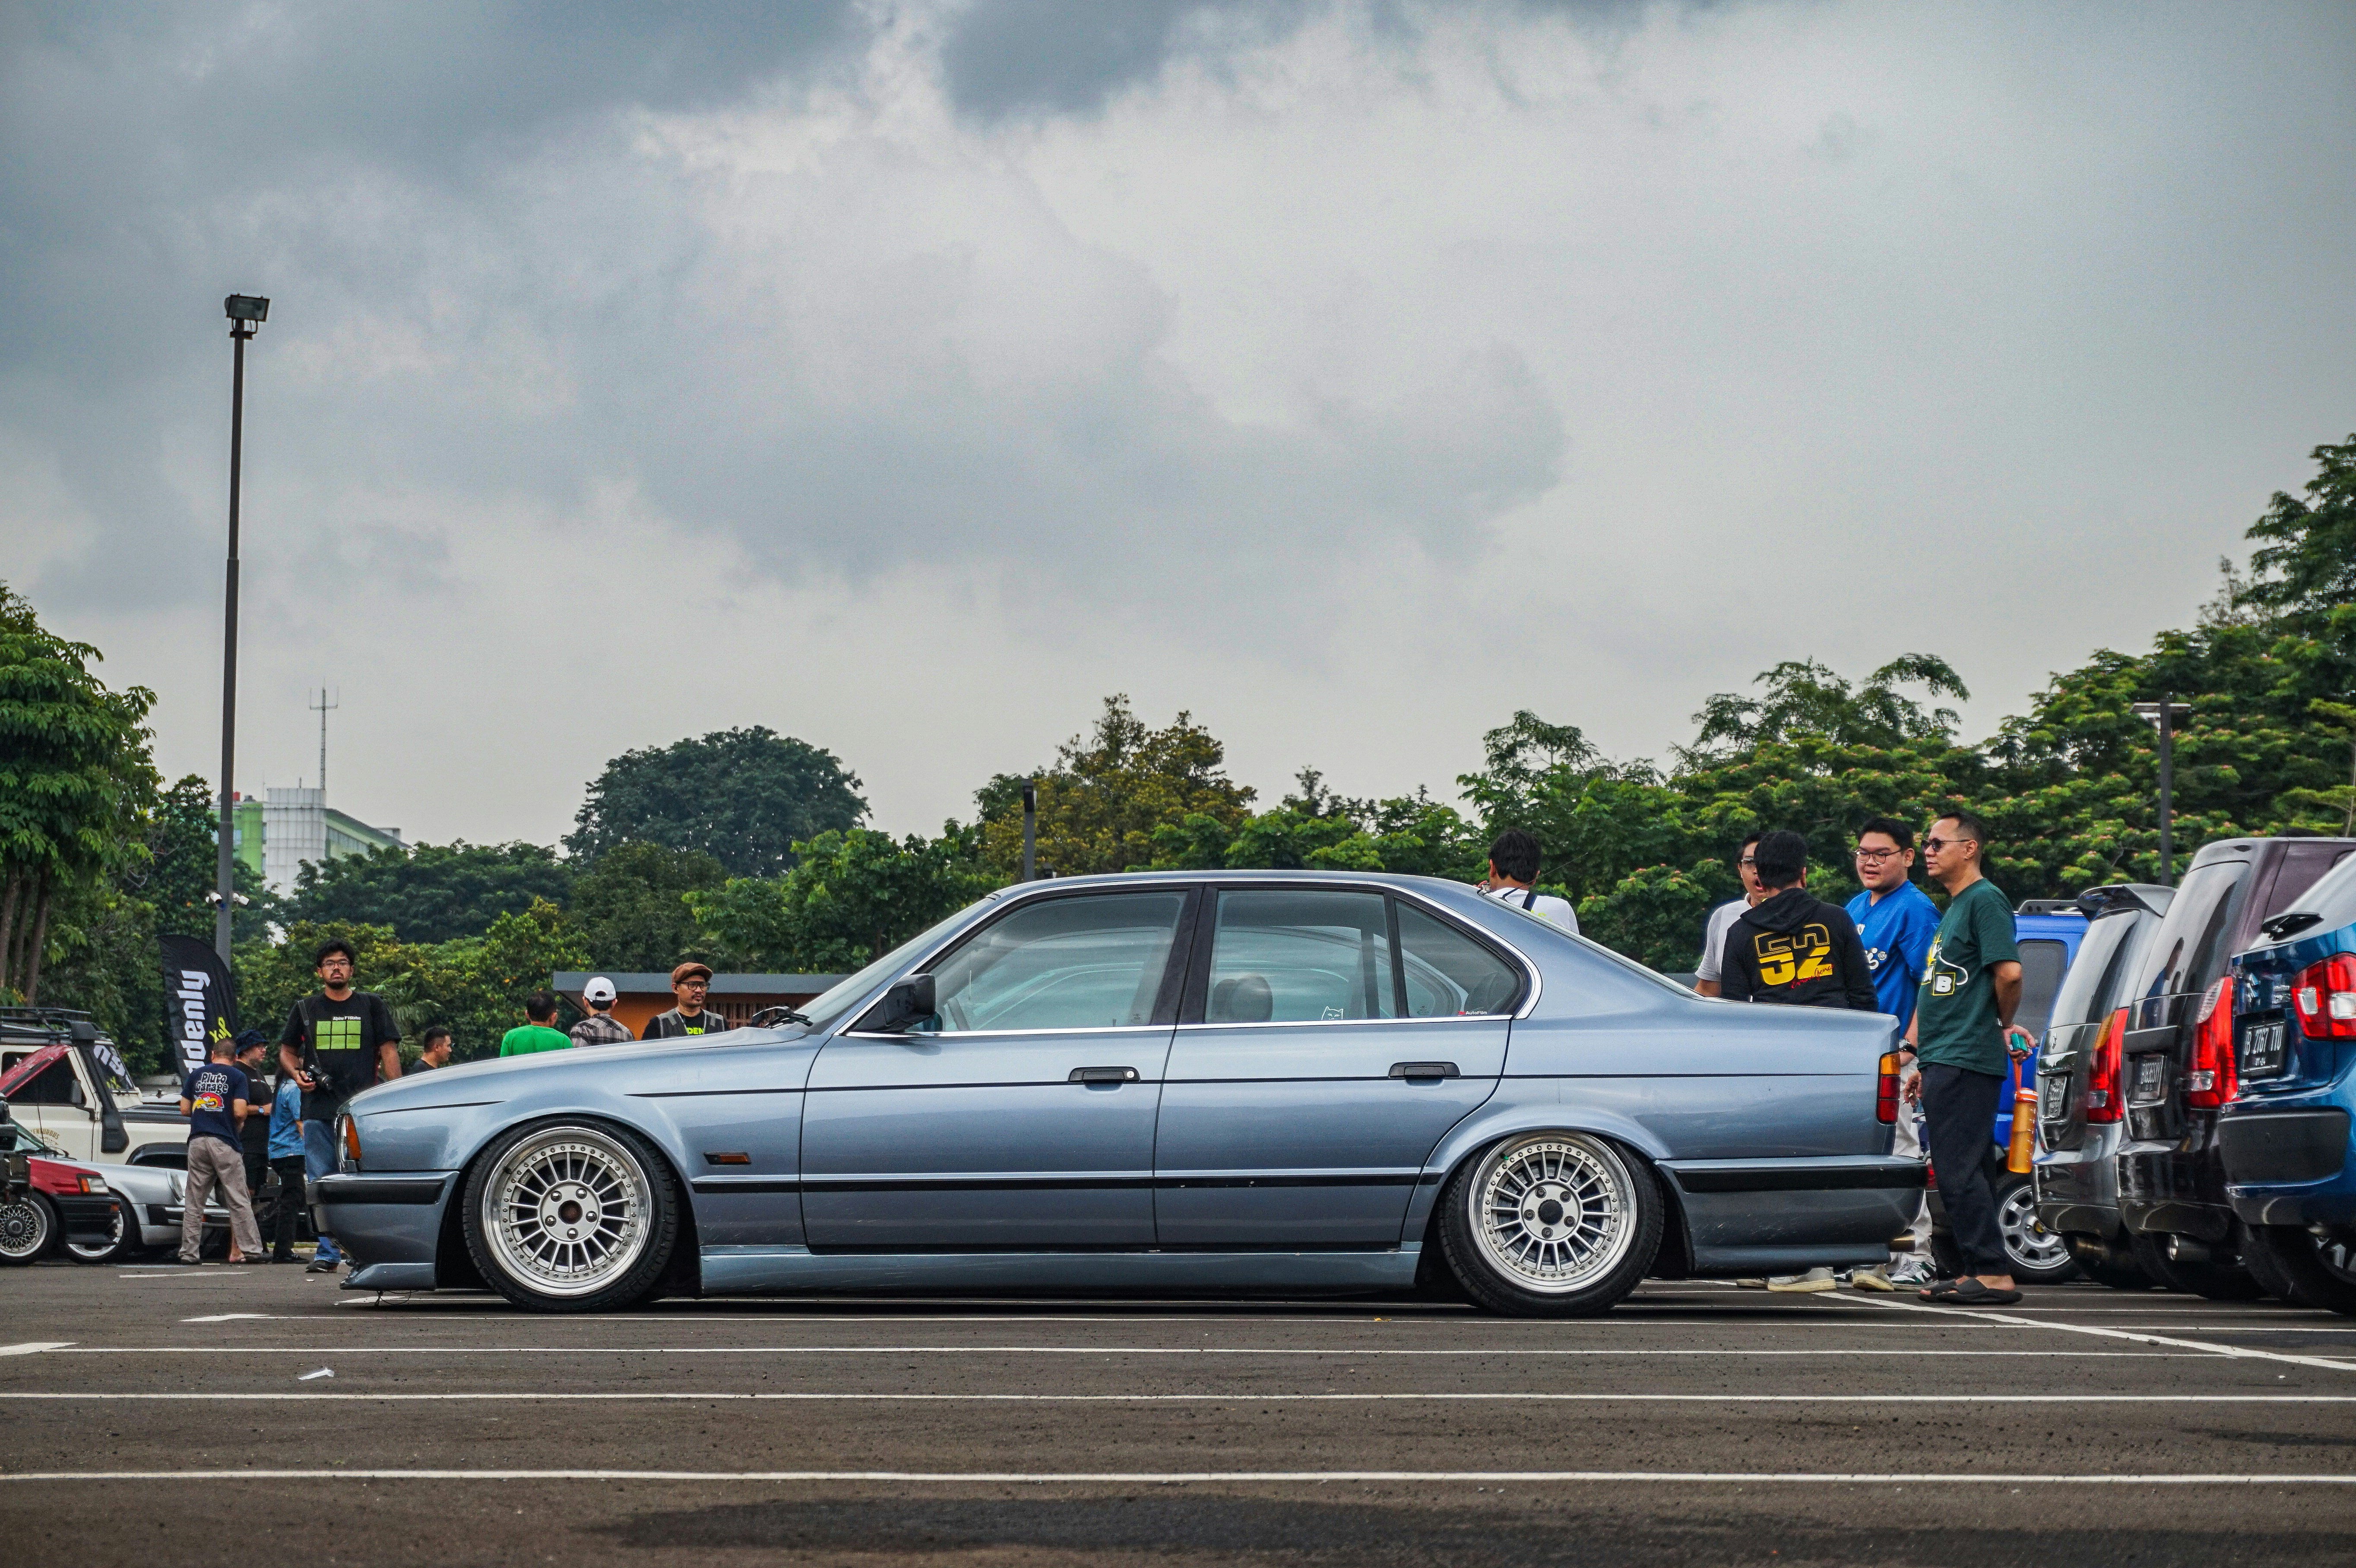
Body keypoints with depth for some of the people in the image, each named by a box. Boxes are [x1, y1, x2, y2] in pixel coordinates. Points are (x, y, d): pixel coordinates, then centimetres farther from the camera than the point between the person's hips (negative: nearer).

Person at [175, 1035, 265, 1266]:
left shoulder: (196, 1075, 10)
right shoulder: (237, 1077, -1)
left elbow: (184, 1109, 10)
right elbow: (240, 1112, -11)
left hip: (198, 1141, 3)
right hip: (225, 1143, -3)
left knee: (193, 1201, 8)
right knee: (239, 1201, -1)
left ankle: (189, 1252, 6)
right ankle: (251, 1250, -2)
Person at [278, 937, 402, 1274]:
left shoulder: (371, 1006, 10)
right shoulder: (306, 1009, 15)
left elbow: (389, 1050, 7)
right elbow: (287, 1051, 22)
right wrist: (296, 1073, -1)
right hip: (318, 1110, 2)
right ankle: (327, 1252, 3)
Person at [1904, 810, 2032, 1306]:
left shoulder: (1985, 900, -9)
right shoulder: (1952, 909, 22)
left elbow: (2009, 973, -19)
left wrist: (2003, 1025, -3)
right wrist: (1916, 1053, 23)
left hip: (1966, 1061, -10)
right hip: (1943, 1061, 10)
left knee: (1960, 1171, -12)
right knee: (1956, 1172, 10)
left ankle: (1994, 1274, -11)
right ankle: (1978, 1271, 14)